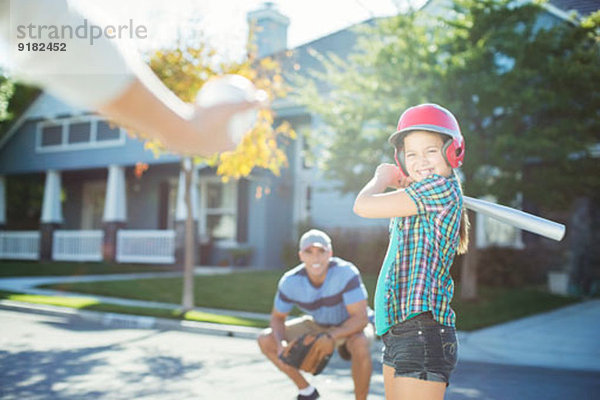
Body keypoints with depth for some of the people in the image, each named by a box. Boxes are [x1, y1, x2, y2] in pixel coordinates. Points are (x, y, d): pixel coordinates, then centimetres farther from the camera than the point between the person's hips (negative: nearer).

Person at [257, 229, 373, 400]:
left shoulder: (346, 272, -33)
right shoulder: (290, 281, -22)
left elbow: (361, 318, -35)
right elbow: (277, 317, -6)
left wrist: (331, 337, -49)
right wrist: (281, 344, -26)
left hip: (351, 327, -4)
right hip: (319, 325, 5)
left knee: (360, 345, -41)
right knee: (265, 340, -8)